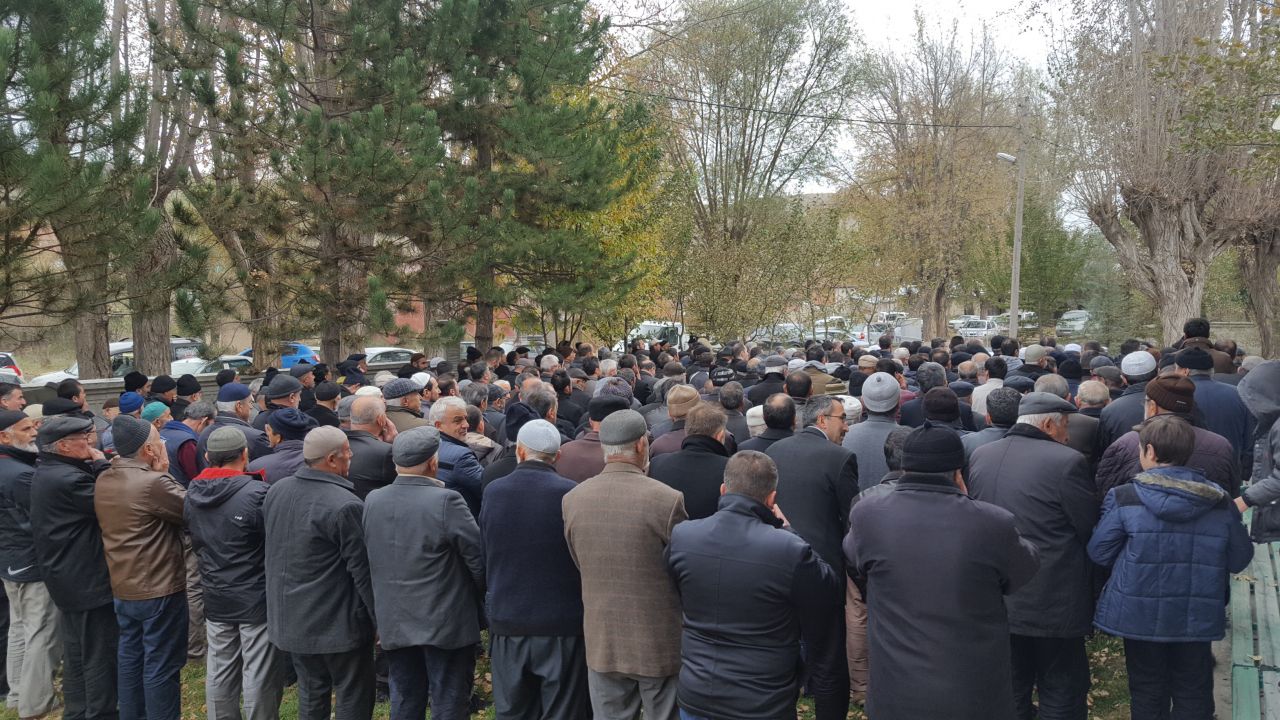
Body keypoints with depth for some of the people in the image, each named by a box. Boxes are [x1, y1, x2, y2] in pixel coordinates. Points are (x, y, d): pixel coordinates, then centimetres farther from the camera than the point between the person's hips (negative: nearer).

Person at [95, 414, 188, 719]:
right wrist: (164, 473, -9)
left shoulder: (103, 481, 3)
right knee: (161, 665, 2)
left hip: (123, 587, 8)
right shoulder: (153, 482, -24)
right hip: (159, 589, -8)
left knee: (131, 657, 19)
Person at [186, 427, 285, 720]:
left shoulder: (192, 495, 1)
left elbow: (196, 544, 13)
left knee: (219, 673, 16)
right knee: (260, 676, 4)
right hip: (257, 599, -6)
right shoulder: (257, 493, -21)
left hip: (216, 600, 6)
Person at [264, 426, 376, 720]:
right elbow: (362, 571, -19)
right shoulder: (345, 506, -24)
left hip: (291, 617, 7)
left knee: (310, 694, 19)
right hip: (338, 623, -7)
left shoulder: (275, 491, 1)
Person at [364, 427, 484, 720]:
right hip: (445, 622, -5)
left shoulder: (372, 500, 0)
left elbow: (369, 558, 9)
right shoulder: (446, 500, -18)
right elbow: (478, 556, -14)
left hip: (394, 622, 5)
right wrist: (478, 597, 3)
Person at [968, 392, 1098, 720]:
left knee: (1010, 692, 18)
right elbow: (1090, 529, -10)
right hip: (1054, 600, -5)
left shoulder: (980, 456, 2)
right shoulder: (1067, 461, -16)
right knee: (1061, 694, 10)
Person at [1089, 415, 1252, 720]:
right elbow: (1240, 559, 2)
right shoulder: (1221, 502, -6)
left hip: (1140, 615, -2)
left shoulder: (1124, 499, -14)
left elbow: (1099, 552, -9)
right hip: (1198, 618, 2)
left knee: (1148, 695, 14)